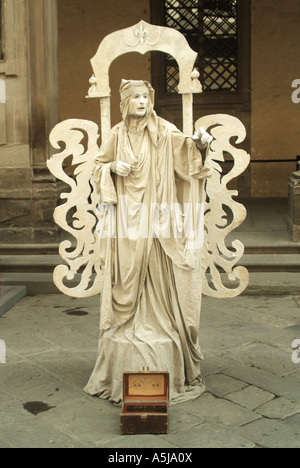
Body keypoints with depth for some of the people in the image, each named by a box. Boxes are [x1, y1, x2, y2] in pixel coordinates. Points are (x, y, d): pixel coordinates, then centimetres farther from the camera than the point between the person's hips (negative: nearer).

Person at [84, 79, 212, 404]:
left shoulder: (162, 131, 1)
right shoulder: (117, 135, 9)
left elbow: (181, 144, -16)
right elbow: (99, 166, 16)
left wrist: (198, 141, -37)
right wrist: (113, 167, -5)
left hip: (153, 216, -2)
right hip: (125, 217, 2)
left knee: (156, 278, -1)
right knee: (126, 283, 3)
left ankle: (165, 368, 12)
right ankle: (122, 368, 16)